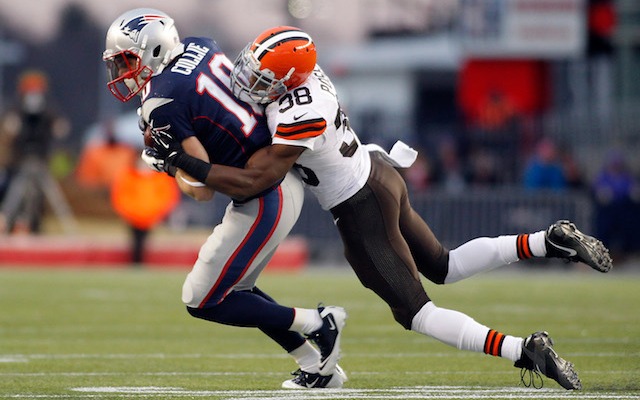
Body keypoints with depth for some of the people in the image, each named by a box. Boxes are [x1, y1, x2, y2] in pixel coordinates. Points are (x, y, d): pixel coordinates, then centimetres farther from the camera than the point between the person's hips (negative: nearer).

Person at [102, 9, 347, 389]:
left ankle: (317, 323, 4)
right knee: (233, 287, 20)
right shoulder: (199, 47, 5)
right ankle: (319, 367, 21)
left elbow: (203, 189, -17)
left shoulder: (163, 104, -18)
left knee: (202, 301, -1)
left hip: (265, 198, -9)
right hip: (285, 179, 9)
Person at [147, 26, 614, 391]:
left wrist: (182, 161, -25)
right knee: (445, 268, 24)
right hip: (378, 175, 9)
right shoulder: (305, 72, -5)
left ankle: (523, 350, -7)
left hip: (362, 211, -9)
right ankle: (550, 241, 15)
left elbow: (253, 182, -27)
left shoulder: (299, 119, -31)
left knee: (414, 311, 2)